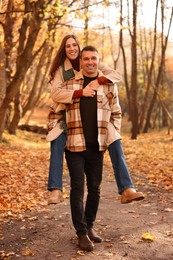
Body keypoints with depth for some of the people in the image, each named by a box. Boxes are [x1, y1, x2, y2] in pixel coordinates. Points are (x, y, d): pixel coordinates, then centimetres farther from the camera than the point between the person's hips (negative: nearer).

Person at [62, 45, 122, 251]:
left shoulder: (108, 85, 6)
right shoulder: (68, 84, 2)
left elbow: (116, 113, 12)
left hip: (97, 146, 2)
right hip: (74, 145, -2)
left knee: (94, 189, 11)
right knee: (77, 188, -2)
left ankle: (89, 226, 29)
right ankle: (82, 232, 8)